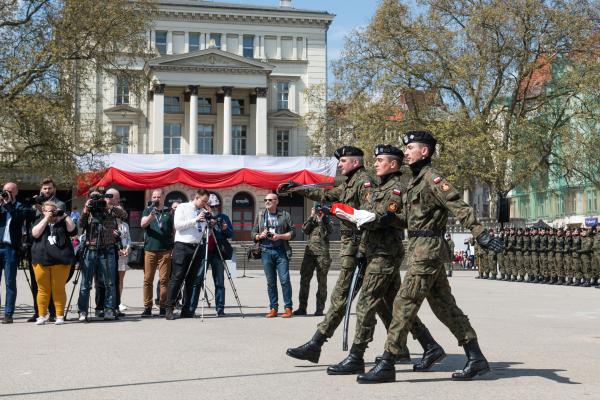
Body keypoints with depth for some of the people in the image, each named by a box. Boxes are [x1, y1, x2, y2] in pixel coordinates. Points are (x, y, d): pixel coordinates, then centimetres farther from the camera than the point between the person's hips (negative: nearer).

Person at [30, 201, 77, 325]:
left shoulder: (62, 222, 13)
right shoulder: (39, 221, 14)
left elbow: (72, 230, -3)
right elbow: (35, 234, -4)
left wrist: (65, 216, -5)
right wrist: (46, 219, -6)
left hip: (60, 261, -1)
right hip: (41, 260, 1)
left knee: (59, 289, -1)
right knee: (43, 289, 3)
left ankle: (60, 316, 5)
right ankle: (42, 316, 10)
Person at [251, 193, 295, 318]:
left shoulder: (285, 215, 5)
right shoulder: (260, 216, 14)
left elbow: (293, 232, 2)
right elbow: (253, 234, 15)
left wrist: (280, 236, -12)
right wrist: (260, 236, -6)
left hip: (281, 251, -3)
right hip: (266, 251, 3)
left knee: (285, 280, -8)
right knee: (270, 282, 5)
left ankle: (288, 308, -2)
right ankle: (273, 308, 10)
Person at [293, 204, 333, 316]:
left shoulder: (326, 220, 6)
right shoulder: (311, 220, 16)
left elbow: (327, 233, -10)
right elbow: (305, 230, -1)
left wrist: (320, 220, -9)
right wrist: (311, 217, -3)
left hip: (322, 253, -3)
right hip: (309, 252, 3)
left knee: (322, 282, 0)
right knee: (304, 280, 3)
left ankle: (320, 309, 5)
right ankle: (302, 308, 10)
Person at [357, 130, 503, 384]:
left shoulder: (432, 179, -12)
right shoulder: (416, 180, 17)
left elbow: (460, 208, -21)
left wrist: (481, 234, -29)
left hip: (427, 250, -10)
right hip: (419, 249, 10)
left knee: (404, 303, -9)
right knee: (444, 305, 12)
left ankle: (386, 365, -5)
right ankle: (475, 358, 17)